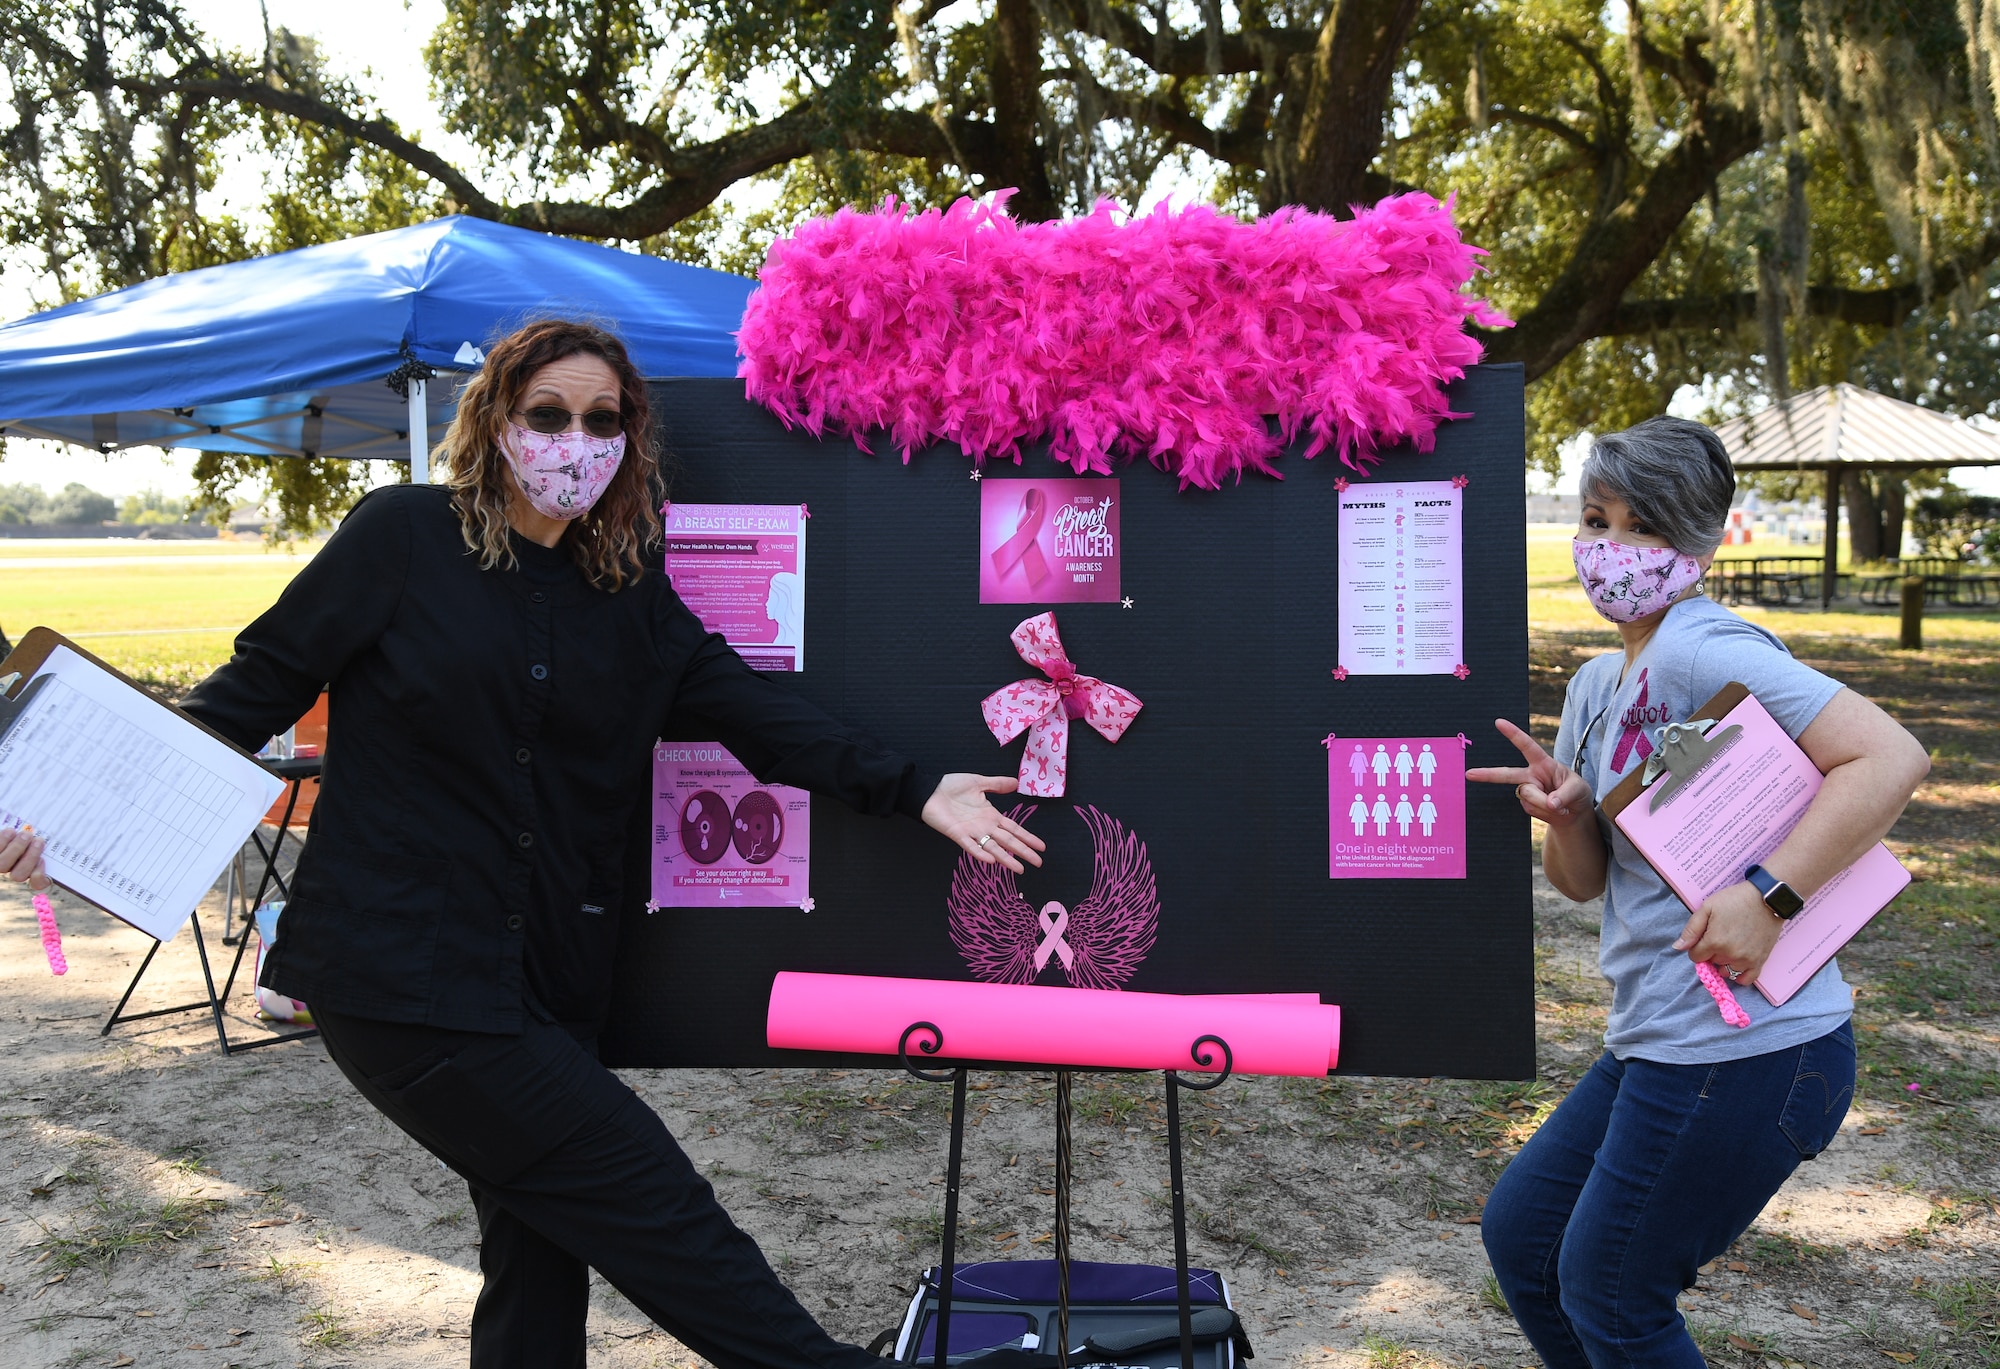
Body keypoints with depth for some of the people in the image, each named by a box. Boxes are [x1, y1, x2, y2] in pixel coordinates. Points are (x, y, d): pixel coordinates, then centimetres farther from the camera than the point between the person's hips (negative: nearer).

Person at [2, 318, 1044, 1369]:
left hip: (550, 985, 5)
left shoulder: (634, 594, 9)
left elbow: (750, 709, 1)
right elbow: (257, 689, -1)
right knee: (649, 1202, -8)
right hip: (405, 970, -5)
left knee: (543, 1252, 11)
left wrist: (912, 790, -8)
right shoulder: (404, 535, -4)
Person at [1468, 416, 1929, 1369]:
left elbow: (1891, 757, -26)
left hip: (1745, 1051, -9)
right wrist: (1565, 813, -6)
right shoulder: (1598, 683, 12)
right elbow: (1585, 881, 15)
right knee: (1517, 1234, 19)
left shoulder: (1702, 652, -16)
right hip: (1657, 1043, 9)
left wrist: (1767, 896, -29)